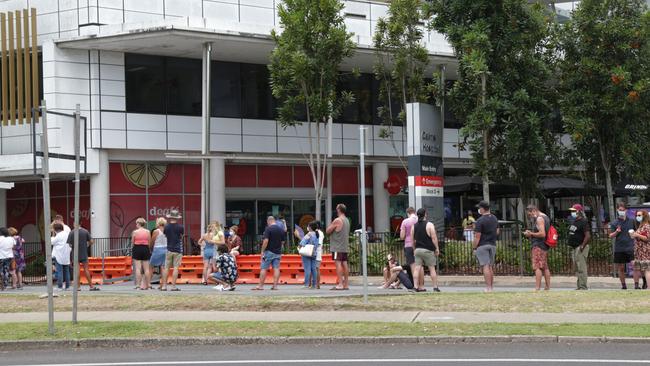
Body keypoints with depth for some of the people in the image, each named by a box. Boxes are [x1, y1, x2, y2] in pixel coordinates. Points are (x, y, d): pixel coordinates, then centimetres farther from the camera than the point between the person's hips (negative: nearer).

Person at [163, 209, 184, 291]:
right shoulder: (180, 227, -8)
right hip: (177, 250, -2)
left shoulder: (166, 227, -2)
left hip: (169, 249, 2)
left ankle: (164, 286, 6)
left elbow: (164, 235, 9)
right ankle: (173, 286, -5)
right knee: (175, 268, -2)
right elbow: (182, 235, 5)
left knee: (166, 268, 7)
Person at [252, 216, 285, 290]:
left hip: (269, 251, -5)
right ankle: (275, 285, 0)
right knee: (276, 268, 3)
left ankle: (261, 285, 0)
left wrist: (262, 251, -12)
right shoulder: (281, 229, 8)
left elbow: (266, 240, -18)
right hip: (278, 252, 5)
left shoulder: (268, 229, -11)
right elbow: (283, 242, 13)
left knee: (263, 268, 0)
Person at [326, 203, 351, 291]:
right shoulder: (347, 220, 15)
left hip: (337, 247, -8)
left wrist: (330, 225, 8)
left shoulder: (337, 220, -12)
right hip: (345, 246, 8)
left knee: (338, 263, -10)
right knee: (344, 264, 7)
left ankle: (340, 284, -16)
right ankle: (346, 284, 8)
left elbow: (328, 231, -8)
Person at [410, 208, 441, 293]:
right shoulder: (429, 225, -7)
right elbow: (434, 238, -10)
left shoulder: (414, 226, 8)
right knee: (432, 269, 2)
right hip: (428, 250, -4)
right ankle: (435, 287, 3)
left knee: (417, 268, 0)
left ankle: (416, 286, -5)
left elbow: (413, 240, 11)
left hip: (418, 250, 4)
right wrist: (437, 248, -4)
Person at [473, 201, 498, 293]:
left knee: (485, 266, -8)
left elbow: (477, 236, -14)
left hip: (482, 245, -7)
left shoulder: (480, 221, -14)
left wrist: (474, 247, -7)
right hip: (493, 244, 7)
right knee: (491, 266, 14)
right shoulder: (494, 219, 9)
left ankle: (488, 287, -13)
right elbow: (497, 232, 18)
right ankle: (492, 287, 15)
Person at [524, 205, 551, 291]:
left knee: (537, 267, -12)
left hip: (538, 246, -10)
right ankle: (547, 287, 15)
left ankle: (537, 287, -17)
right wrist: (531, 234, 15)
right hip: (545, 246, 10)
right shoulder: (545, 217, 18)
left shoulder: (539, 219, -13)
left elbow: (542, 234, -22)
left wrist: (531, 234, -12)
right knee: (545, 267, 13)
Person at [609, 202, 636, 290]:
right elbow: (610, 236, 2)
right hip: (619, 249, 1)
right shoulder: (614, 223, 4)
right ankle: (623, 285, 17)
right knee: (621, 268, 7)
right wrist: (616, 232, -16)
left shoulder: (631, 221, 6)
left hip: (630, 248, -1)